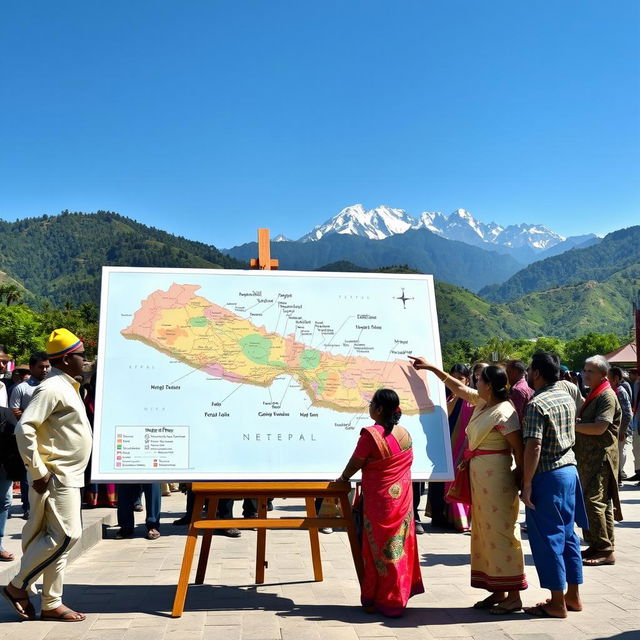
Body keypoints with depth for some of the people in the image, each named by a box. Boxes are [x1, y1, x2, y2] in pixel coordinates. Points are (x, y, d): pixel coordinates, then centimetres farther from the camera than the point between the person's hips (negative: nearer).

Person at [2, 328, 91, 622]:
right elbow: (24, 429, -24)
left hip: (69, 476, 9)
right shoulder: (52, 388, -16)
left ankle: (51, 604, 17)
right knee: (66, 535, -10)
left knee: (58, 538, 11)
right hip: (56, 477, -9)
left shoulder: (67, 386, 14)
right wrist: (38, 473, -21)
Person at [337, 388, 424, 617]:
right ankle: (399, 596, 26)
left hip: (379, 500, -6)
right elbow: (406, 462, 10)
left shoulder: (371, 433, -19)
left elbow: (356, 463, -10)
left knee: (379, 548, 5)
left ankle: (376, 600, 15)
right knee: (399, 545, 16)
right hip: (403, 498, 6)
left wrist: (343, 478, 8)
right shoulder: (405, 433, 2)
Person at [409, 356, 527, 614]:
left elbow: (519, 450, -17)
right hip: (479, 475, 10)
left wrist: (518, 480, -10)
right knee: (485, 532, 13)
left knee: (501, 531, -4)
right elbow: (458, 387, 23)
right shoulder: (481, 402, 8)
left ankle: (513, 596, 4)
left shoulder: (503, 413, -19)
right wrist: (432, 368, 25)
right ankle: (498, 591, 21)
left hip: (496, 476, -10)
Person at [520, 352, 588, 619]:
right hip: (570, 469, 9)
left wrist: (526, 484, -17)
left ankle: (557, 603, 8)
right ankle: (573, 596, 24)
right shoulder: (568, 398, 9)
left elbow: (534, 448, -23)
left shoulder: (536, 404, -18)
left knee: (547, 539, 1)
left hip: (548, 476, -9)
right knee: (568, 535, 15)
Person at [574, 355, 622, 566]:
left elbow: (599, 428, -23)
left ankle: (606, 551, -7)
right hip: (588, 457, 10)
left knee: (594, 501, -12)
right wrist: (574, 423, 4)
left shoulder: (607, 396, -13)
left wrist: (573, 425, -18)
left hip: (601, 457, -10)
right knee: (587, 501, 12)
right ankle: (596, 545, 20)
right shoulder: (593, 395, 18)